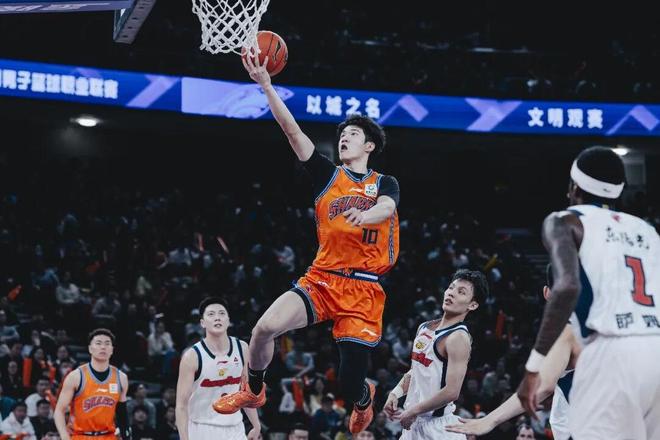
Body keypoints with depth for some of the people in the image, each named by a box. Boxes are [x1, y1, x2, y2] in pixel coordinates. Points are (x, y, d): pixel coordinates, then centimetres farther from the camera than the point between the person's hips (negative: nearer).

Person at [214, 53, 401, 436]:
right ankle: (254, 391, 5)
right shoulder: (328, 174, 10)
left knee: (351, 386, -4)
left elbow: (387, 208, -15)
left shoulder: (385, 184, 9)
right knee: (266, 326, -24)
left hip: (364, 288, -1)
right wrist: (267, 85, -11)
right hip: (322, 279, 1)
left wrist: (365, 214, -39)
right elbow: (292, 130, 0)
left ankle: (365, 399, 37)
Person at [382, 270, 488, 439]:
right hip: (414, 423, 9)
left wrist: (413, 411, -15)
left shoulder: (458, 338, -17)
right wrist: (396, 393, 6)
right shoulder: (424, 328, 10)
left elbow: (451, 392, -23)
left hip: (438, 426, -9)